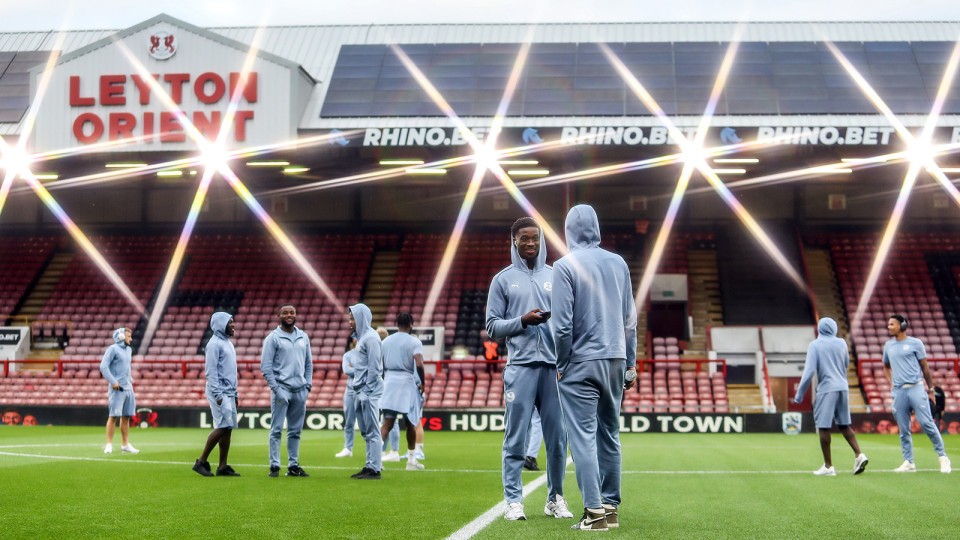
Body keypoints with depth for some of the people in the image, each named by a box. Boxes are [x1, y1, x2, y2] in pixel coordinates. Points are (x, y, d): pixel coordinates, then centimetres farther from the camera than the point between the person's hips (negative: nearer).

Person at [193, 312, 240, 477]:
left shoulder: (228, 343, 18)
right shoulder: (214, 344, -10)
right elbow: (211, 371, -16)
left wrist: (234, 393, 19)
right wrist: (217, 395, -21)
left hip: (229, 392, 9)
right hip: (219, 392, -9)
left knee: (228, 428, 5)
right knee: (223, 426, -14)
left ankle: (223, 466, 7)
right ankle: (201, 462, -6)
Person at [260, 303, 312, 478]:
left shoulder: (303, 336, 12)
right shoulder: (273, 337, -3)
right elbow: (266, 365, -6)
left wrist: (308, 383, 6)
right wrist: (275, 388, -12)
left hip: (300, 390, 5)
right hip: (281, 389, -5)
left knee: (295, 431, 8)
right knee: (277, 430, -4)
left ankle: (293, 465, 14)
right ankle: (274, 466, -1)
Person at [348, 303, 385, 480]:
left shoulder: (370, 338, -13)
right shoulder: (361, 337, 16)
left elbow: (374, 368, -17)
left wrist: (367, 391, -17)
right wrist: (359, 389, 14)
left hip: (369, 392, -10)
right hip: (361, 392, 10)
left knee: (372, 431, -5)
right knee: (366, 432, 12)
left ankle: (374, 469, -3)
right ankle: (370, 465, 18)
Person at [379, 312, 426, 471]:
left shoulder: (386, 341, 9)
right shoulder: (414, 342, -5)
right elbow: (419, 364, -18)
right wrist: (422, 383, -5)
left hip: (389, 383, 3)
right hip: (408, 383, -3)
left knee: (387, 423, -1)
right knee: (410, 424, 11)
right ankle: (411, 460, 17)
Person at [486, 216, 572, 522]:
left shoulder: (556, 276, 14)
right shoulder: (503, 280, 7)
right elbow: (492, 326, 3)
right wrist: (522, 321, -11)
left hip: (554, 365, 2)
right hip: (521, 367, -2)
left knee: (557, 436, 4)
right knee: (516, 437, -2)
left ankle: (555, 498, 15)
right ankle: (513, 500, 3)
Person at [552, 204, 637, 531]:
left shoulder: (565, 266, -8)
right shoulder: (618, 263, 7)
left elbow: (563, 324, -12)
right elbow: (630, 319, 9)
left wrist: (561, 365, 0)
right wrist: (630, 363, 16)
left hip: (581, 363, -5)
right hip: (615, 360, 5)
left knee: (583, 437, -3)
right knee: (609, 435, 12)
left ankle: (595, 510, -7)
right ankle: (611, 507, 16)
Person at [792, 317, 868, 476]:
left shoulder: (815, 345, -5)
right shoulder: (841, 343, 7)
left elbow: (809, 371, -11)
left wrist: (799, 394, -8)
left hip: (826, 390, -5)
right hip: (843, 388, 5)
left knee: (824, 427, 1)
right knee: (844, 425, 16)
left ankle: (828, 466, 2)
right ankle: (859, 455, 2)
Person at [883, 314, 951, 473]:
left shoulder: (915, 343, 1)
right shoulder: (888, 345, 13)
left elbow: (924, 367, 4)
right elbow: (886, 367, 26)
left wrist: (930, 387, 4)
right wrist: (891, 382, 11)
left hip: (916, 388, -4)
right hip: (899, 391, 4)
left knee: (926, 423, -10)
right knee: (903, 429, 4)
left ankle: (942, 456, 2)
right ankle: (908, 462, 9)